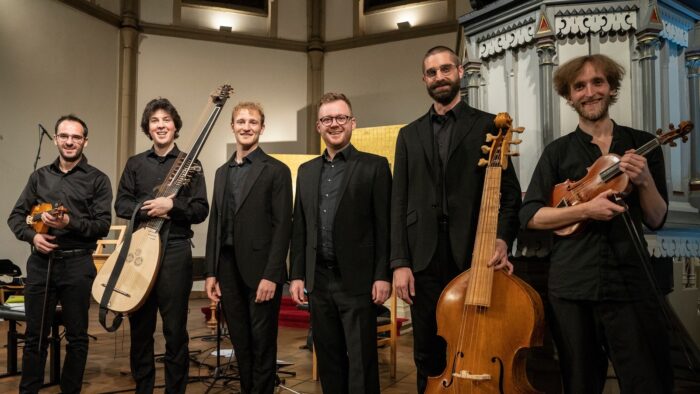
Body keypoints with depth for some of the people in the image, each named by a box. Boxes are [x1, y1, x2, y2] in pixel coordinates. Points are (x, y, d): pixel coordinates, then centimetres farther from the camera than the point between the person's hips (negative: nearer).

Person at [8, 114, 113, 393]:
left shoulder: (97, 180, 0)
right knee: (35, 335, 11)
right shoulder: (39, 176, 12)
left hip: (77, 265, -3)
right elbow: (16, 216, 13)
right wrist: (32, 235, -7)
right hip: (40, 263, 3)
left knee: (77, 336, 6)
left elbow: (103, 225, -7)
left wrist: (70, 223, -21)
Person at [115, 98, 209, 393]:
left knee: (175, 329, 1)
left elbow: (201, 210, -1)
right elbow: (121, 204, 5)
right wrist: (149, 210, -12)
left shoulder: (190, 164, 5)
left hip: (175, 249, -2)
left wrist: (171, 205, -16)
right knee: (140, 327, 9)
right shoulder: (135, 164, 12)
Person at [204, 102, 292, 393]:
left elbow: (283, 226, -9)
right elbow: (215, 224, 14)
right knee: (240, 344, 13)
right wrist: (211, 272, 8)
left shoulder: (276, 170, -3)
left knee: (262, 344, 3)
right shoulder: (222, 172, 15)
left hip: (260, 270, -5)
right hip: (228, 271, 5)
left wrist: (271, 275, -16)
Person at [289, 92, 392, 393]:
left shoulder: (374, 166, -2)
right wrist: (297, 275, 9)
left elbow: (385, 226, -6)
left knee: (361, 363, 2)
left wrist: (383, 276, -11)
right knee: (328, 359, 13)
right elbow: (300, 229, 13)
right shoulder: (307, 171, 13)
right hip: (318, 280, 5)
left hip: (357, 280, -5)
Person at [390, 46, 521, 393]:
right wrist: (399, 262, 0)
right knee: (428, 358, 10)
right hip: (424, 260, 3)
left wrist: (501, 239, -16)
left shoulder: (487, 126, 7)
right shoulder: (410, 134, 15)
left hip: (474, 257, -2)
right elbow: (399, 202, 9)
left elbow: (510, 191, 2)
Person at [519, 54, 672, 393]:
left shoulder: (641, 144, 7)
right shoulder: (558, 152, 3)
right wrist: (585, 209, -16)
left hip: (630, 283, 1)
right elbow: (530, 216, -4)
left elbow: (656, 220, 5)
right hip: (571, 286, 0)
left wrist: (645, 180, -13)